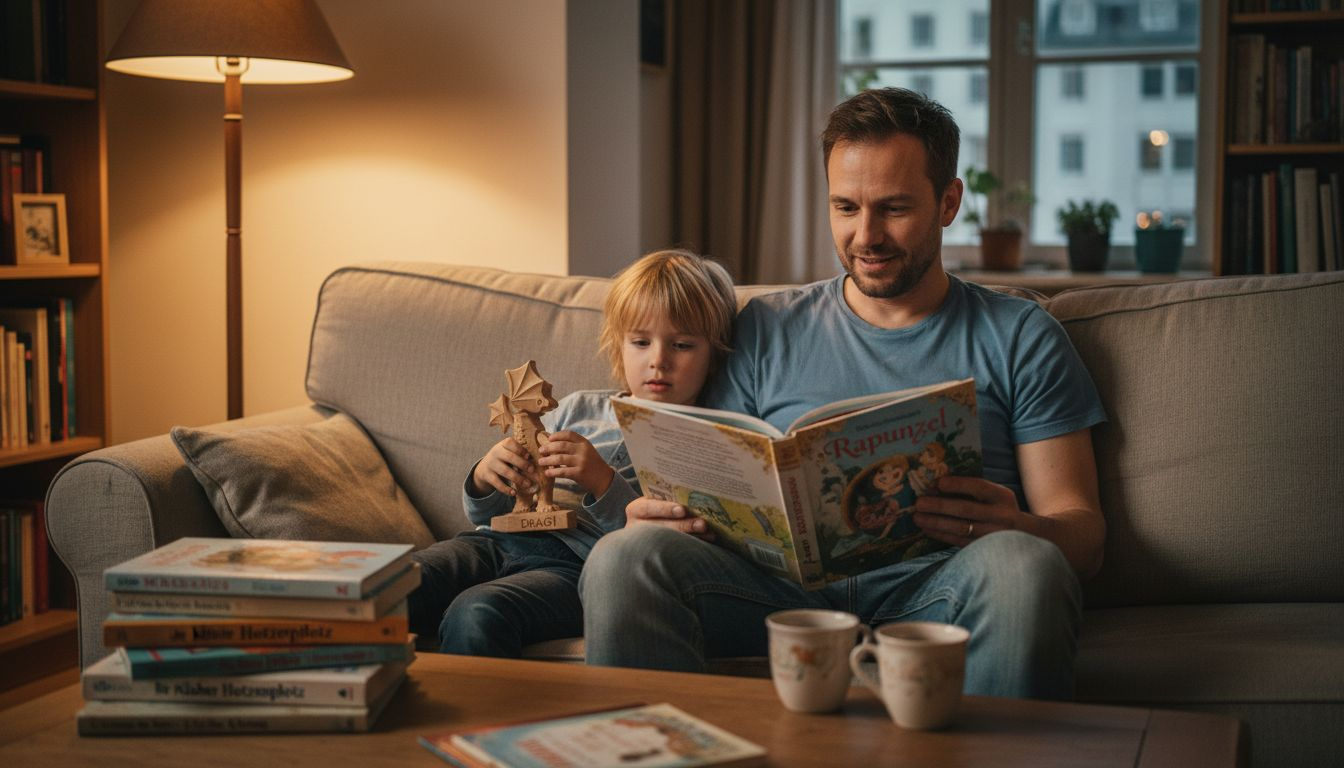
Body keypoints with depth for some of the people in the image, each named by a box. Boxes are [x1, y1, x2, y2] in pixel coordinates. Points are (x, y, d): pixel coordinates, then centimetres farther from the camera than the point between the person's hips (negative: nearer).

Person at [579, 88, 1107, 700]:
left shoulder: (1018, 336, 15)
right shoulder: (767, 328, 21)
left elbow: (1083, 532, 9)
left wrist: (1014, 529, -16)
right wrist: (664, 513, -9)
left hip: (932, 584, -1)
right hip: (784, 577, 1)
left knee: (1019, 565, -35)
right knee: (625, 556, -27)